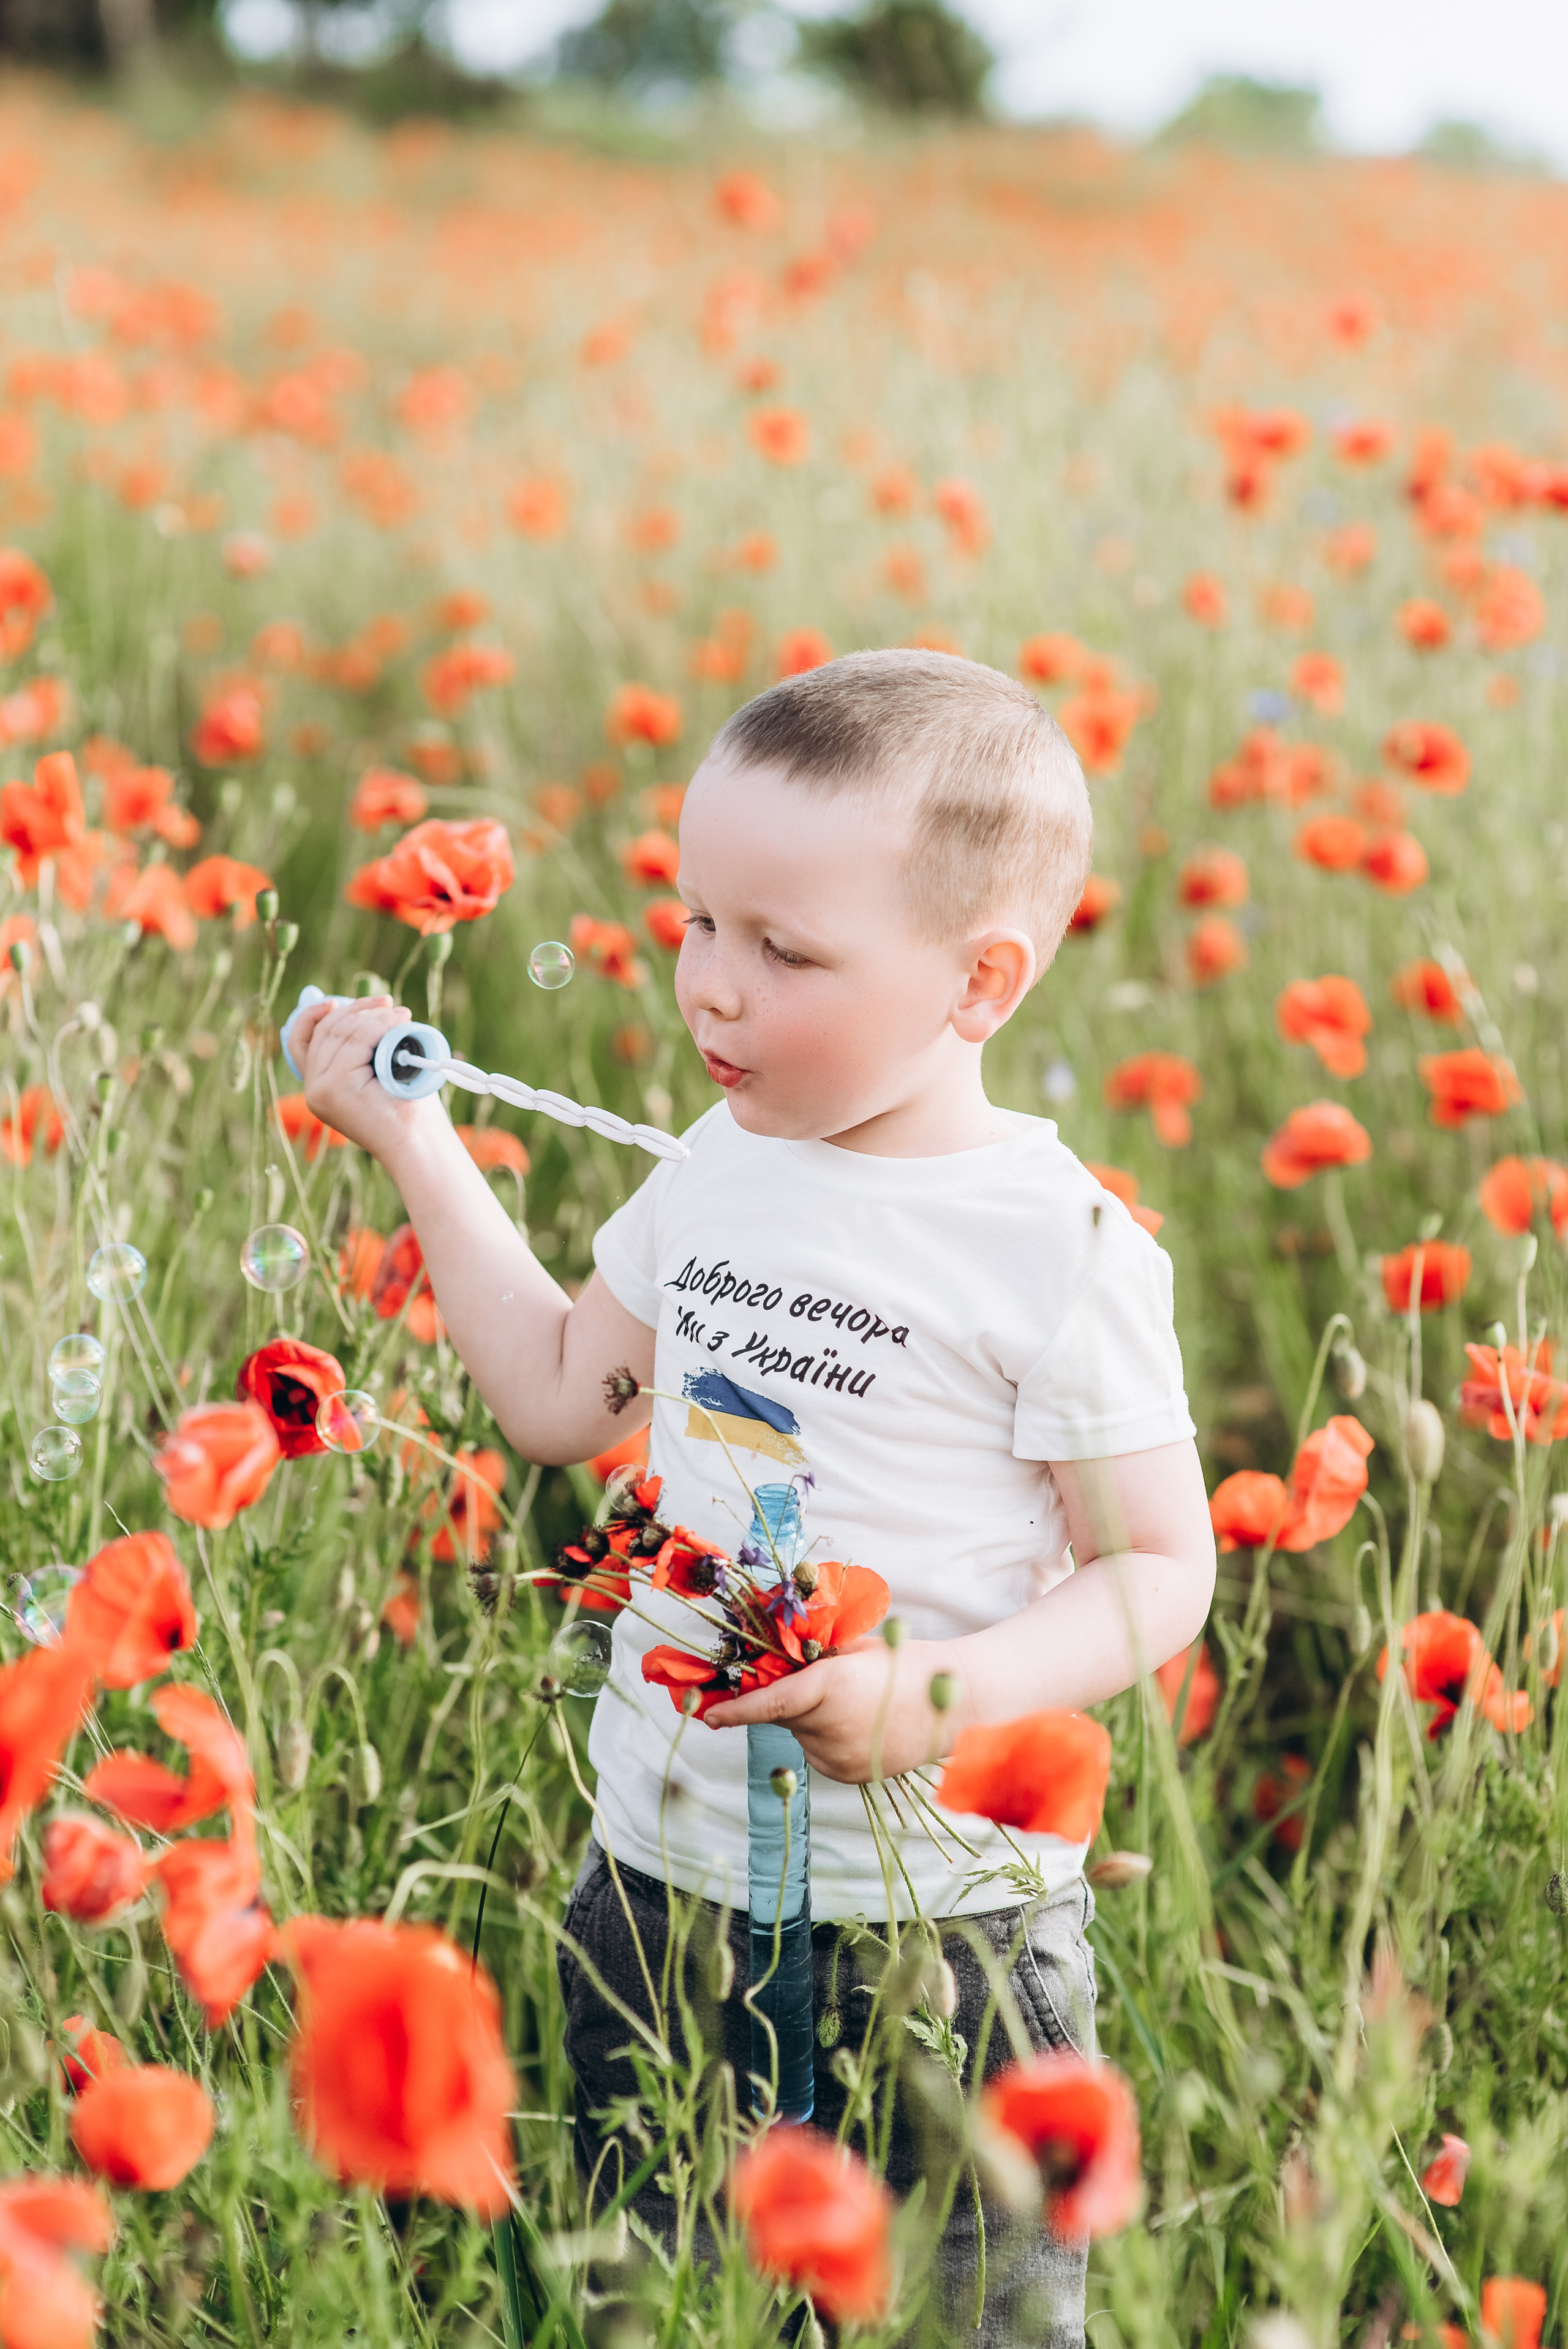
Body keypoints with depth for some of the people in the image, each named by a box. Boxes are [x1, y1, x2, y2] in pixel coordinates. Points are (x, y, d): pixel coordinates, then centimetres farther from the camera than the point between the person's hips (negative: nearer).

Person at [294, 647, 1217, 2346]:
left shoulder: (1060, 1252, -15)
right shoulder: (720, 1166, 3)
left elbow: (1160, 1568, -11)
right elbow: (560, 1399, 14)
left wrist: (937, 1700, -26)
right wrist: (416, 1146, 12)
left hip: (937, 1909, -6)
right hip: (657, 1863, 6)